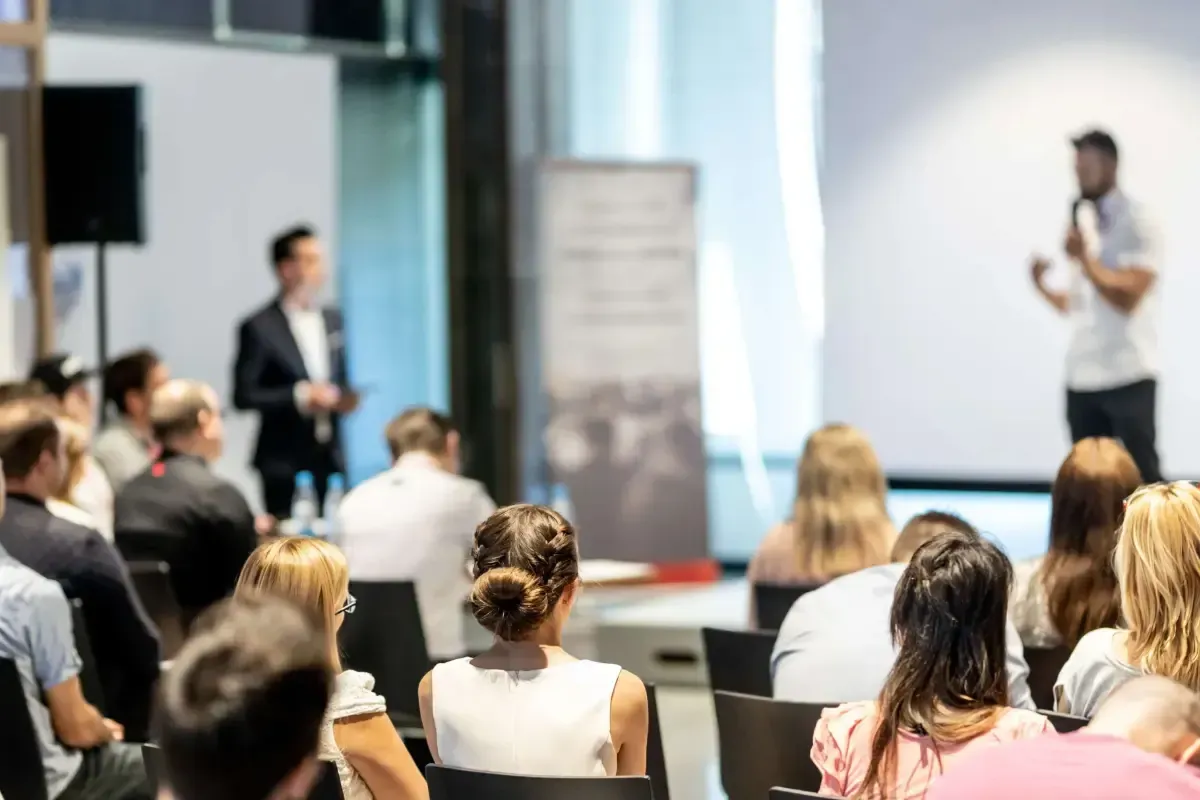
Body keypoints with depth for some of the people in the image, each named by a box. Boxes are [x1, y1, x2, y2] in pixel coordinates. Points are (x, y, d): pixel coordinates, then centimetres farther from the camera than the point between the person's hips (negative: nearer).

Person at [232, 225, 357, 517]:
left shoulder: (332, 320, 12)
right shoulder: (259, 328, -6)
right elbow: (243, 396, -9)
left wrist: (345, 397, 0)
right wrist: (299, 397, -18)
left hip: (330, 458, 5)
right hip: (285, 463, -5)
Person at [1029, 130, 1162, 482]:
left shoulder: (1134, 223, -7)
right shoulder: (1081, 222, 15)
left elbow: (1127, 297, -16)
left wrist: (1083, 258, -16)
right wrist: (1044, 288, 3)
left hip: (1127, 378, -7)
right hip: (1082, 376, 7)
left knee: (1141, 476, -5)